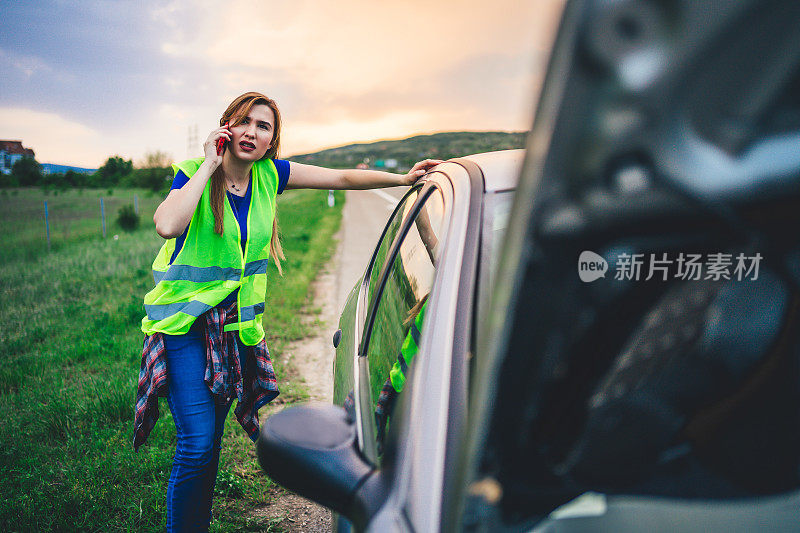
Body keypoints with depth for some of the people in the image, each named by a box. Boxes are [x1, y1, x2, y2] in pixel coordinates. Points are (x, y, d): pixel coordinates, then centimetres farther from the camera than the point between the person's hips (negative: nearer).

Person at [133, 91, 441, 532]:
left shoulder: (270, 175, 2)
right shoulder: (193, 174, -10)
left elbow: (342, 178, 5)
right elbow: (167, 225, -31)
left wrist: (404, 179, 1)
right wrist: (209, 166, -23)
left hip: (234, 325, 4)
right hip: (183, 320, -4)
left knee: (210, 444, 12)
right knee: (197, 444, -11)